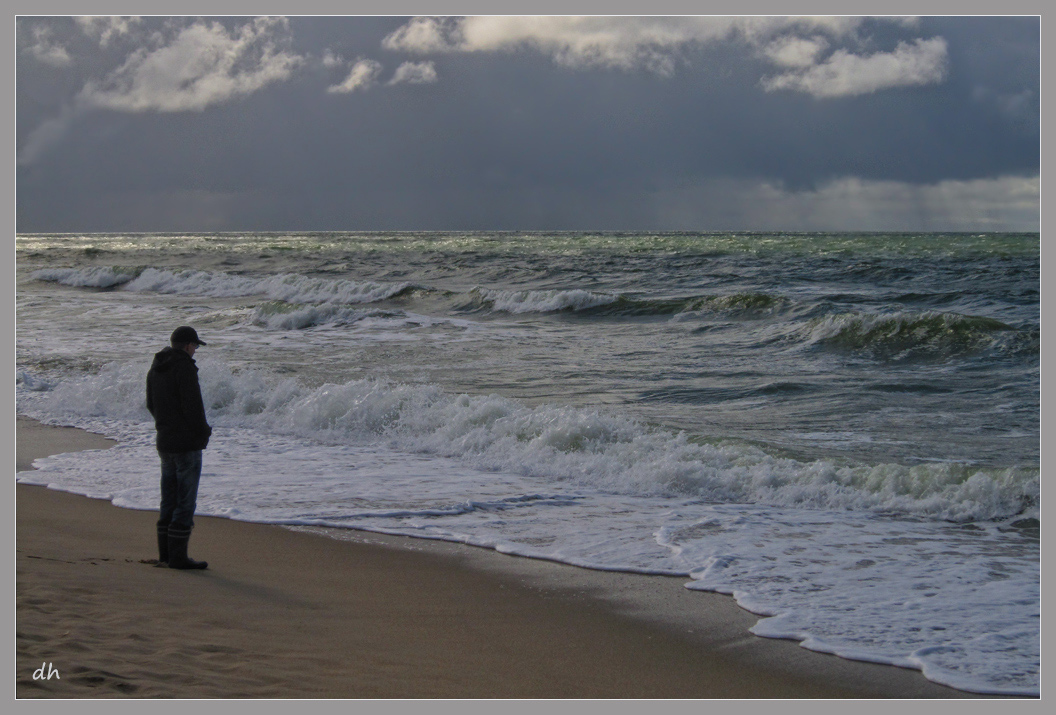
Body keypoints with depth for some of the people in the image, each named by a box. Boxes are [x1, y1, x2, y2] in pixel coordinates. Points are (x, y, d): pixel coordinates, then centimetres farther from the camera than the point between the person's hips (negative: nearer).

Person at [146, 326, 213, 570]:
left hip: (164, 442, 8)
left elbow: (151, 405, 18)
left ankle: (165, 552, 17)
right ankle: (177, 556, -4)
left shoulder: (154, 369, 11)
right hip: (187, 443, -8)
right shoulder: (185, 368, -15)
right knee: (186, 501, -4)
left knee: (169, 499, 14)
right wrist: (204, 431, -4)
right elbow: (193, 406, -19)